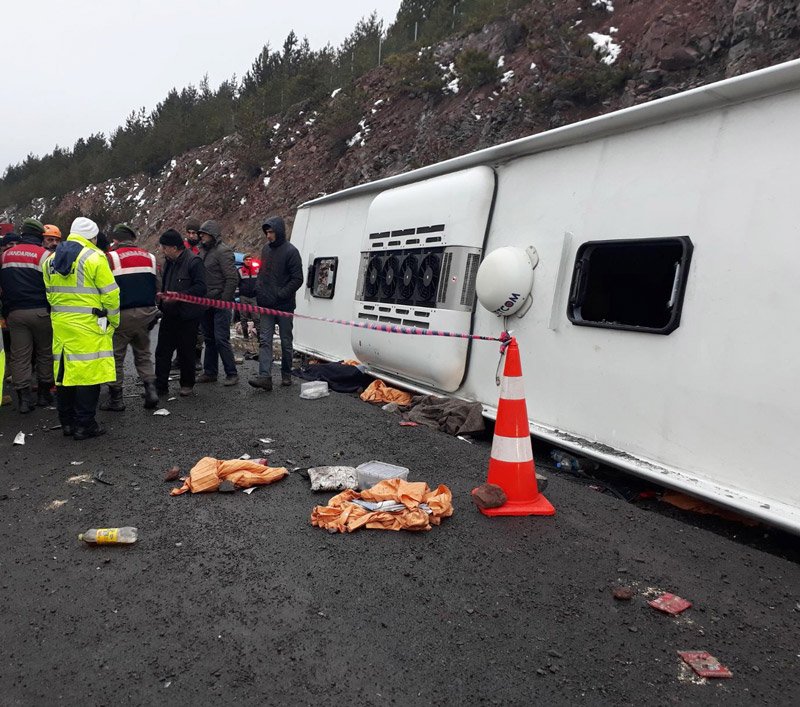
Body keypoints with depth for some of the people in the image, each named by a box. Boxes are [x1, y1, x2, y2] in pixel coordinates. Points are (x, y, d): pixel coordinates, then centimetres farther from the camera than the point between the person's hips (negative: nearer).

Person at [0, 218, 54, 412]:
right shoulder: (43, 254, -6)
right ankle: (44, 394, 15)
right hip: (40, 312, -3)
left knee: (19, 356, 5)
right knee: (45, 353, 9)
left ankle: (24, 398, 2)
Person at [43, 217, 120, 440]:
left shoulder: (51, 260, 14)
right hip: (88, 325, -7)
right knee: (88, 372, -2)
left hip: (60, 324, 7)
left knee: (65, 372, 14)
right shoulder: (94, 258, -9)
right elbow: (110, 294, -9)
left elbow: (50, 295, 18)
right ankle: (85, 425, 2)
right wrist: (113, 321, 2)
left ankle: (67, 422, 23)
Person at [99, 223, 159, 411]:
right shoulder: (149, 257, 9)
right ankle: (150, 389, 6)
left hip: (122, 314, -5)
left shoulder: (111, 257, -7)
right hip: (147, 312, 5)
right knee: (143, 354, 18)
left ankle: (116, 398, 13)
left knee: (116, 357, 7)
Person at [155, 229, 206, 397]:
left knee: (186, 352, 5)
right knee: (162, 350, 7)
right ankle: (160, 385, 14)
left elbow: (200, 287, -22)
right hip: (170, 314, 8)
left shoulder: (194, 261, -14)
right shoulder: (169, 262, 13)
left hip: (187, 315, -8)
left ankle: (187, 384, 21)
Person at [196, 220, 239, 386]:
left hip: (220, 304, -9)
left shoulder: (223, 251, -11)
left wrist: (224, 301, -18)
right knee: (209, 339, 14)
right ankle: (209, 372, 23)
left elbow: (232, 278, -17)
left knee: (221, 339, -9)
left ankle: (232, 374, 0)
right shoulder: (203, 251, 15)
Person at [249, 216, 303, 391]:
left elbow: (297, 279, -12)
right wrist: (258, 291, 6)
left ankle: (286, 375, 20)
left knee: (286, 342, 6)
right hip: (267, 305, 5)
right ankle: (265, 377, -10)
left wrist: (280, 295, -18)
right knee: (265, 340, -5)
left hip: (284, 306, -5)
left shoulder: (290, 251, -8)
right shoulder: (265, 249, 12)